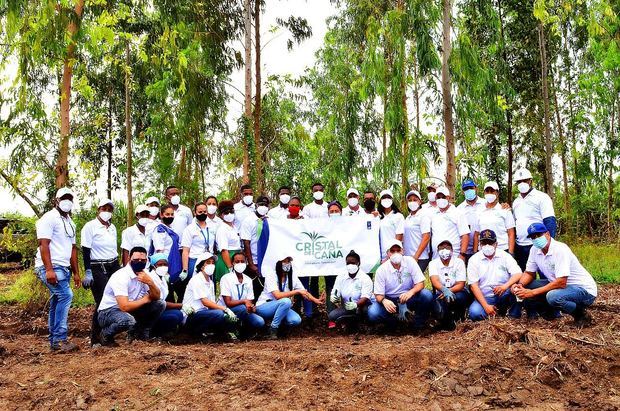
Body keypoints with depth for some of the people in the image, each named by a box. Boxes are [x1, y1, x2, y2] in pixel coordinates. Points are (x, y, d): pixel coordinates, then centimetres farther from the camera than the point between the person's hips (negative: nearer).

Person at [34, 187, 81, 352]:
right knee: (65, 295, -21)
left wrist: (76, 273, 17)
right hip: (50, 267, -8)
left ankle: (55, 341, 12)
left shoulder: (70, 222, 20)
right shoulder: (49, 218, -6)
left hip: (64, 268, 8)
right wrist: (49, 269, -24)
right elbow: (43, 244, -15)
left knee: (57, 302, 8)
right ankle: (60, 340, -20)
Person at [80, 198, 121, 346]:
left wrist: (119, 267, 18)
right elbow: (85, 251, -10)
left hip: (114, 266, 6)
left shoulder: (112, 227, 13)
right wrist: (87, 272, -16)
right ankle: (95, 339, 3)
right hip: (98, 269, -6)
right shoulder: (90, 226, -6)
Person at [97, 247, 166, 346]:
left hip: (130, 310, 7)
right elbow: (124, 307, -33)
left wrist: (150, 282, -21)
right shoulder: (121, 276, -25)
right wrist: (145, 300, -15)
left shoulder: (143, 274, -1)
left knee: (160, 305, -3)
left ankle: (140, 334, 11)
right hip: (108, 312, -7)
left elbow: (157, 297, -1)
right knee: (128, 320, -39)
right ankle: (106, 335, -6)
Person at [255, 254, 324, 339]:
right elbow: (278, 296, -30)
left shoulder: (293, 277, 1)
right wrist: (297, 291, -32)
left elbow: (304, 292, 0)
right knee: (286, 301, -34)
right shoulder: (271, 277, -17)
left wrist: (316, 300, -20)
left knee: (296, 320, -23)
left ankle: (277, 322, 6)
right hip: (263, 307, -5)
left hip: (281, 308, 5)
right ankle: (273, 329, -19)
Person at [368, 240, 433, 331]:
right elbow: (378, 295, -11)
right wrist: (383, 301, -36)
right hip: (390, 300, -1)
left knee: (427, 295, -28)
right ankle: (392, 321, 4)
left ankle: (418, 324, -5)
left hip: (408, 297, 1)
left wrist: (411, 292, -34)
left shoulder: (410, 261, -9)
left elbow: (420, 283, -12)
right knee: (373, 314, -29)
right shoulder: (381, 270, -12)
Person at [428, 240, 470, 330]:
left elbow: (461, 285, -11)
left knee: (460, 297, -37)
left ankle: (457, 315, -2)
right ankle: (448, 322, 3)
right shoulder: (433, 263, -4)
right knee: (440, 312, -34)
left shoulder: (459, 262, -4)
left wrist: (449, 291, -31)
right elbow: (435, 281, -23)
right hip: (441, 294, -1)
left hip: (457, 292, 1)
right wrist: (444, 290, -46)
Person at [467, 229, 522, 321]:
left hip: (504, 295, 0)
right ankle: (495, 311, 2)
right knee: (474, 313, -30)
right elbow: (473, 285, -6)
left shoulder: (504, 256, 2)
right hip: (484, 298, 0)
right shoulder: (474, 259, 0)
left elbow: (518, 274, -11)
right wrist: (486, 306, -17)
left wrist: (505, 286, -32)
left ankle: (514, 316, -7)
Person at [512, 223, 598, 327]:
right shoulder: (535, 250, -2)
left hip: (584, 290, -7)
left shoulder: (560, 250, -25)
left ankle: (581, 315, -8)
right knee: (526, 287, -7)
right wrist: (520, 285, -14)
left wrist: (533, 292, -30)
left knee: (553, 296, -36)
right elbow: (529, 273, 9)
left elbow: (561, 283, -30)